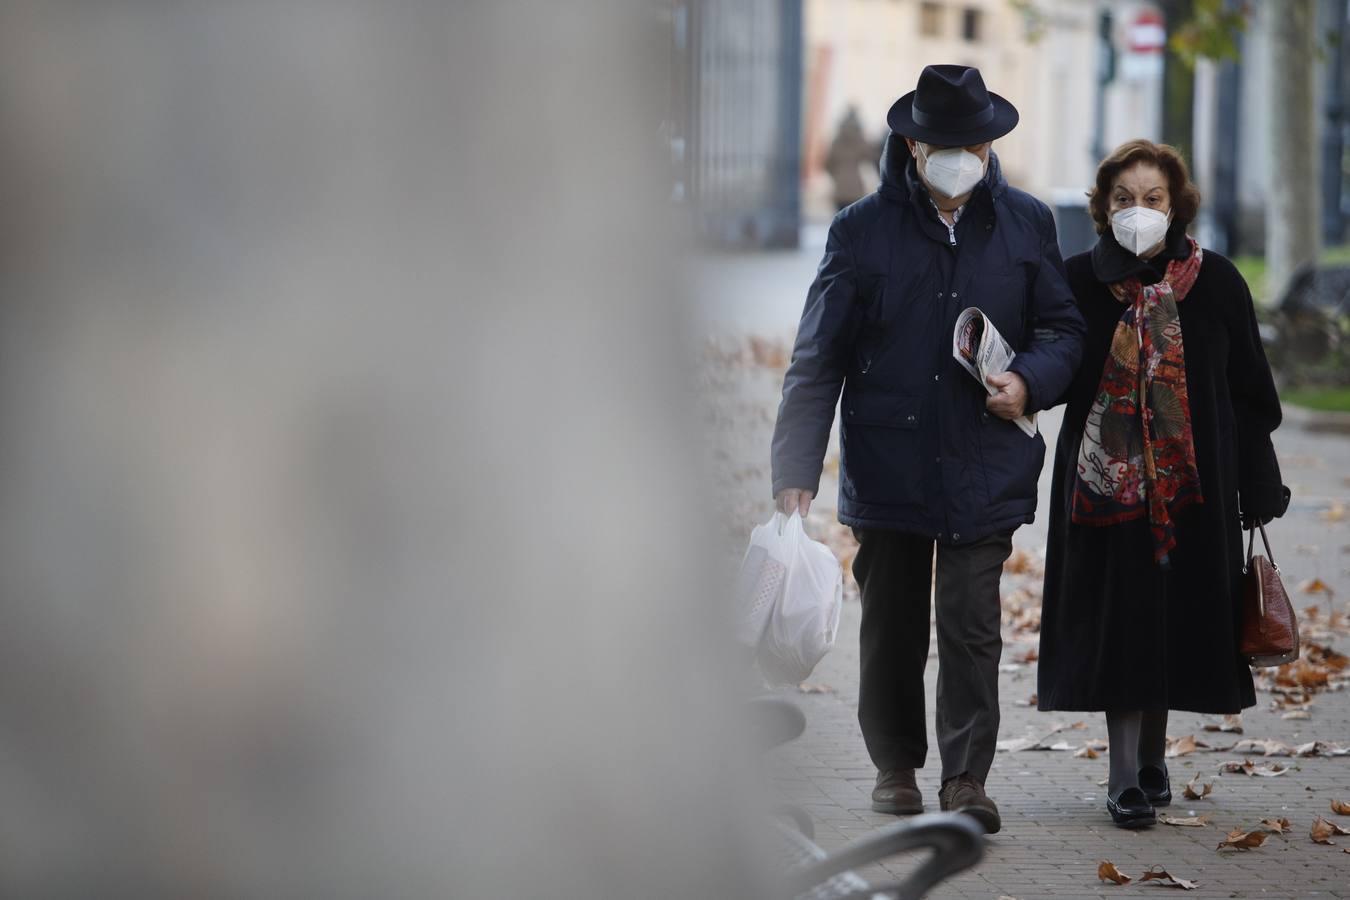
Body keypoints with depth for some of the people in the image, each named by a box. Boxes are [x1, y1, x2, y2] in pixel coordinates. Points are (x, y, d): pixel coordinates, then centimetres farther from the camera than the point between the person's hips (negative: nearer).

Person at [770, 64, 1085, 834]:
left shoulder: (1026, 224, 5)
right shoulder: (863, 231, 0)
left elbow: (1063, 328, 13)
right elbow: (817, 359, 0)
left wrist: (1030, 381, -10)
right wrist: (796, 472, -7)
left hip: (985, 471, 0)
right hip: (888, 467, 0)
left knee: (972, 627, -6)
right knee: (892, 628, 10)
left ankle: (967, 776, 1)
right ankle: (896, 765, 26)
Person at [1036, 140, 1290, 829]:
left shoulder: (1215, 283, 1)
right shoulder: (1079, 281, 0)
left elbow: (1249, 392, 4)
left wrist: (1257, 490, 2)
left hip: (1193, 482, 1)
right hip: (1107, 480, -1)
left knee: (1176, 617, 7)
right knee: (1119, 619, -3)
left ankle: (1153, 756, 24)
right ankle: (1125, 775, -1)